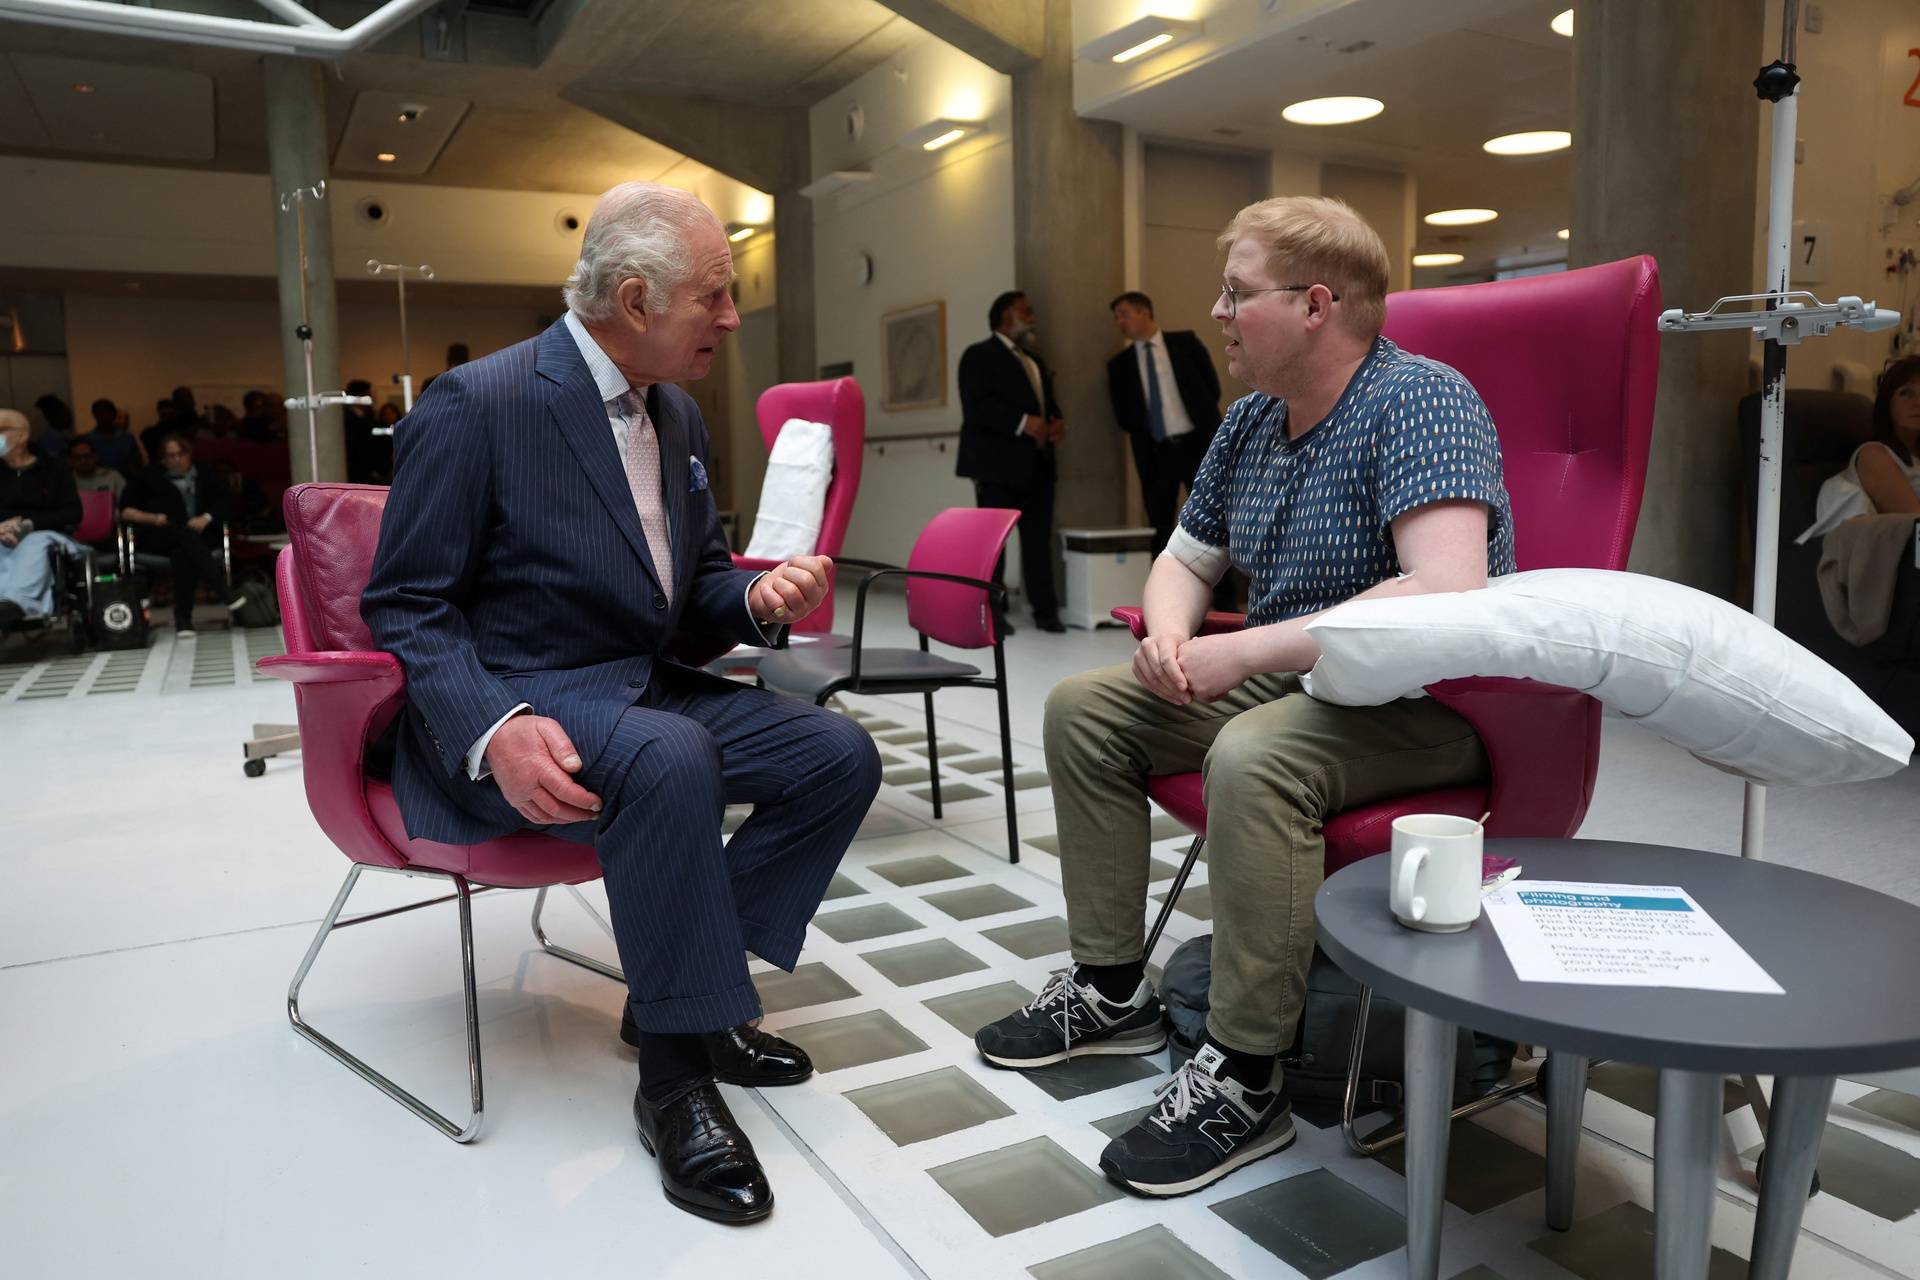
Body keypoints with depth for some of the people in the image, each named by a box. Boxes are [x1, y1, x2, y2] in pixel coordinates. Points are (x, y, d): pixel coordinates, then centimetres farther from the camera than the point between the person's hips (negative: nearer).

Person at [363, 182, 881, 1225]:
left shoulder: (677, 416, 9)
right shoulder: (478, 404, -14)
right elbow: (405, 607, -12)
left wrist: (758, 599, -7)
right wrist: (496, 730, -30)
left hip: (643, 688, 8)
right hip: (513, 703, -8)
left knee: (839, 756, -8)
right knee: (671, 759, -37)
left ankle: (673, 985, 4)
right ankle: (675, 1068, -18)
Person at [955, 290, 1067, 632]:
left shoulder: (1035, 362, 25)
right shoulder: (979, 355, -1)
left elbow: (1048, 402, 27)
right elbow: (976, 407, -15)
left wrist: (1058, 422, 3)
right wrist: (1023, 423, -23)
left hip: (1037, 465, 7)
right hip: (999, 463, -7)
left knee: (1039, 539, 4)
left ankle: (1045, 609, 8)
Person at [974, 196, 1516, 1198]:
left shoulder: (1419, 400, -18)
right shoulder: (1251, 420, 8)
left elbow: (1449, 595, -32)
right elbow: (1185, 559, 17)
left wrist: (1242, 652, -29)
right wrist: (1168, 637, -8)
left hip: (1425, 703, -9)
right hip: (1287, 680, 9)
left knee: (1252, 757, -36)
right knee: (1083, 709, 2)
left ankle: (1244, 1079, -19)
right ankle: (1111, 990, 10)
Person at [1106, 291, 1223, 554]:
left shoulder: (1185, 341, 5)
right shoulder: (1120, 364, 8)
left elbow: (1211, 385, 5)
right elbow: (1123, 415, 8)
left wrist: (1205, 423, 0)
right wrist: (1144, 432, -4)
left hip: (1197, 443, -1)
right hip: (1155, 452, 2)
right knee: (1160, 530, 3)